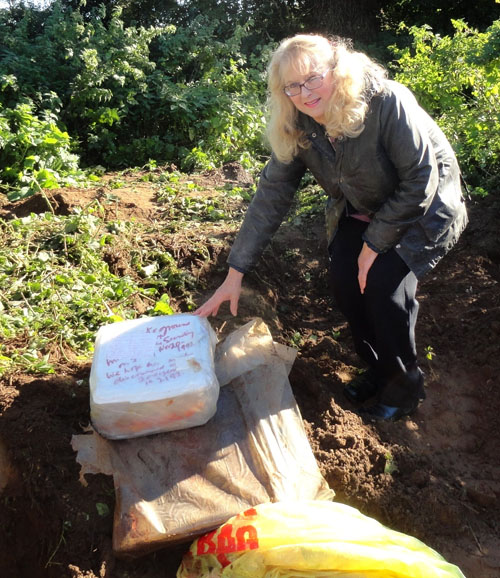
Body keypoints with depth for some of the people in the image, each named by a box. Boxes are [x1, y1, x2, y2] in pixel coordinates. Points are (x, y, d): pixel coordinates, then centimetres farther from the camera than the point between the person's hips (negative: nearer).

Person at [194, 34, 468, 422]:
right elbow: (271, 197, -15)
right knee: (344, 278, -14)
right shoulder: (297, 129, -14)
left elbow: (421, 181, -28)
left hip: (423, 208, -5)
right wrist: (235, 273, -18)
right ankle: (378, 369, 12)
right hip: (363, 210, 5)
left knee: (385, 282, -22)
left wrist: (376, 242, -23)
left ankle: (405, 388, 3)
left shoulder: (387, 103, -31)